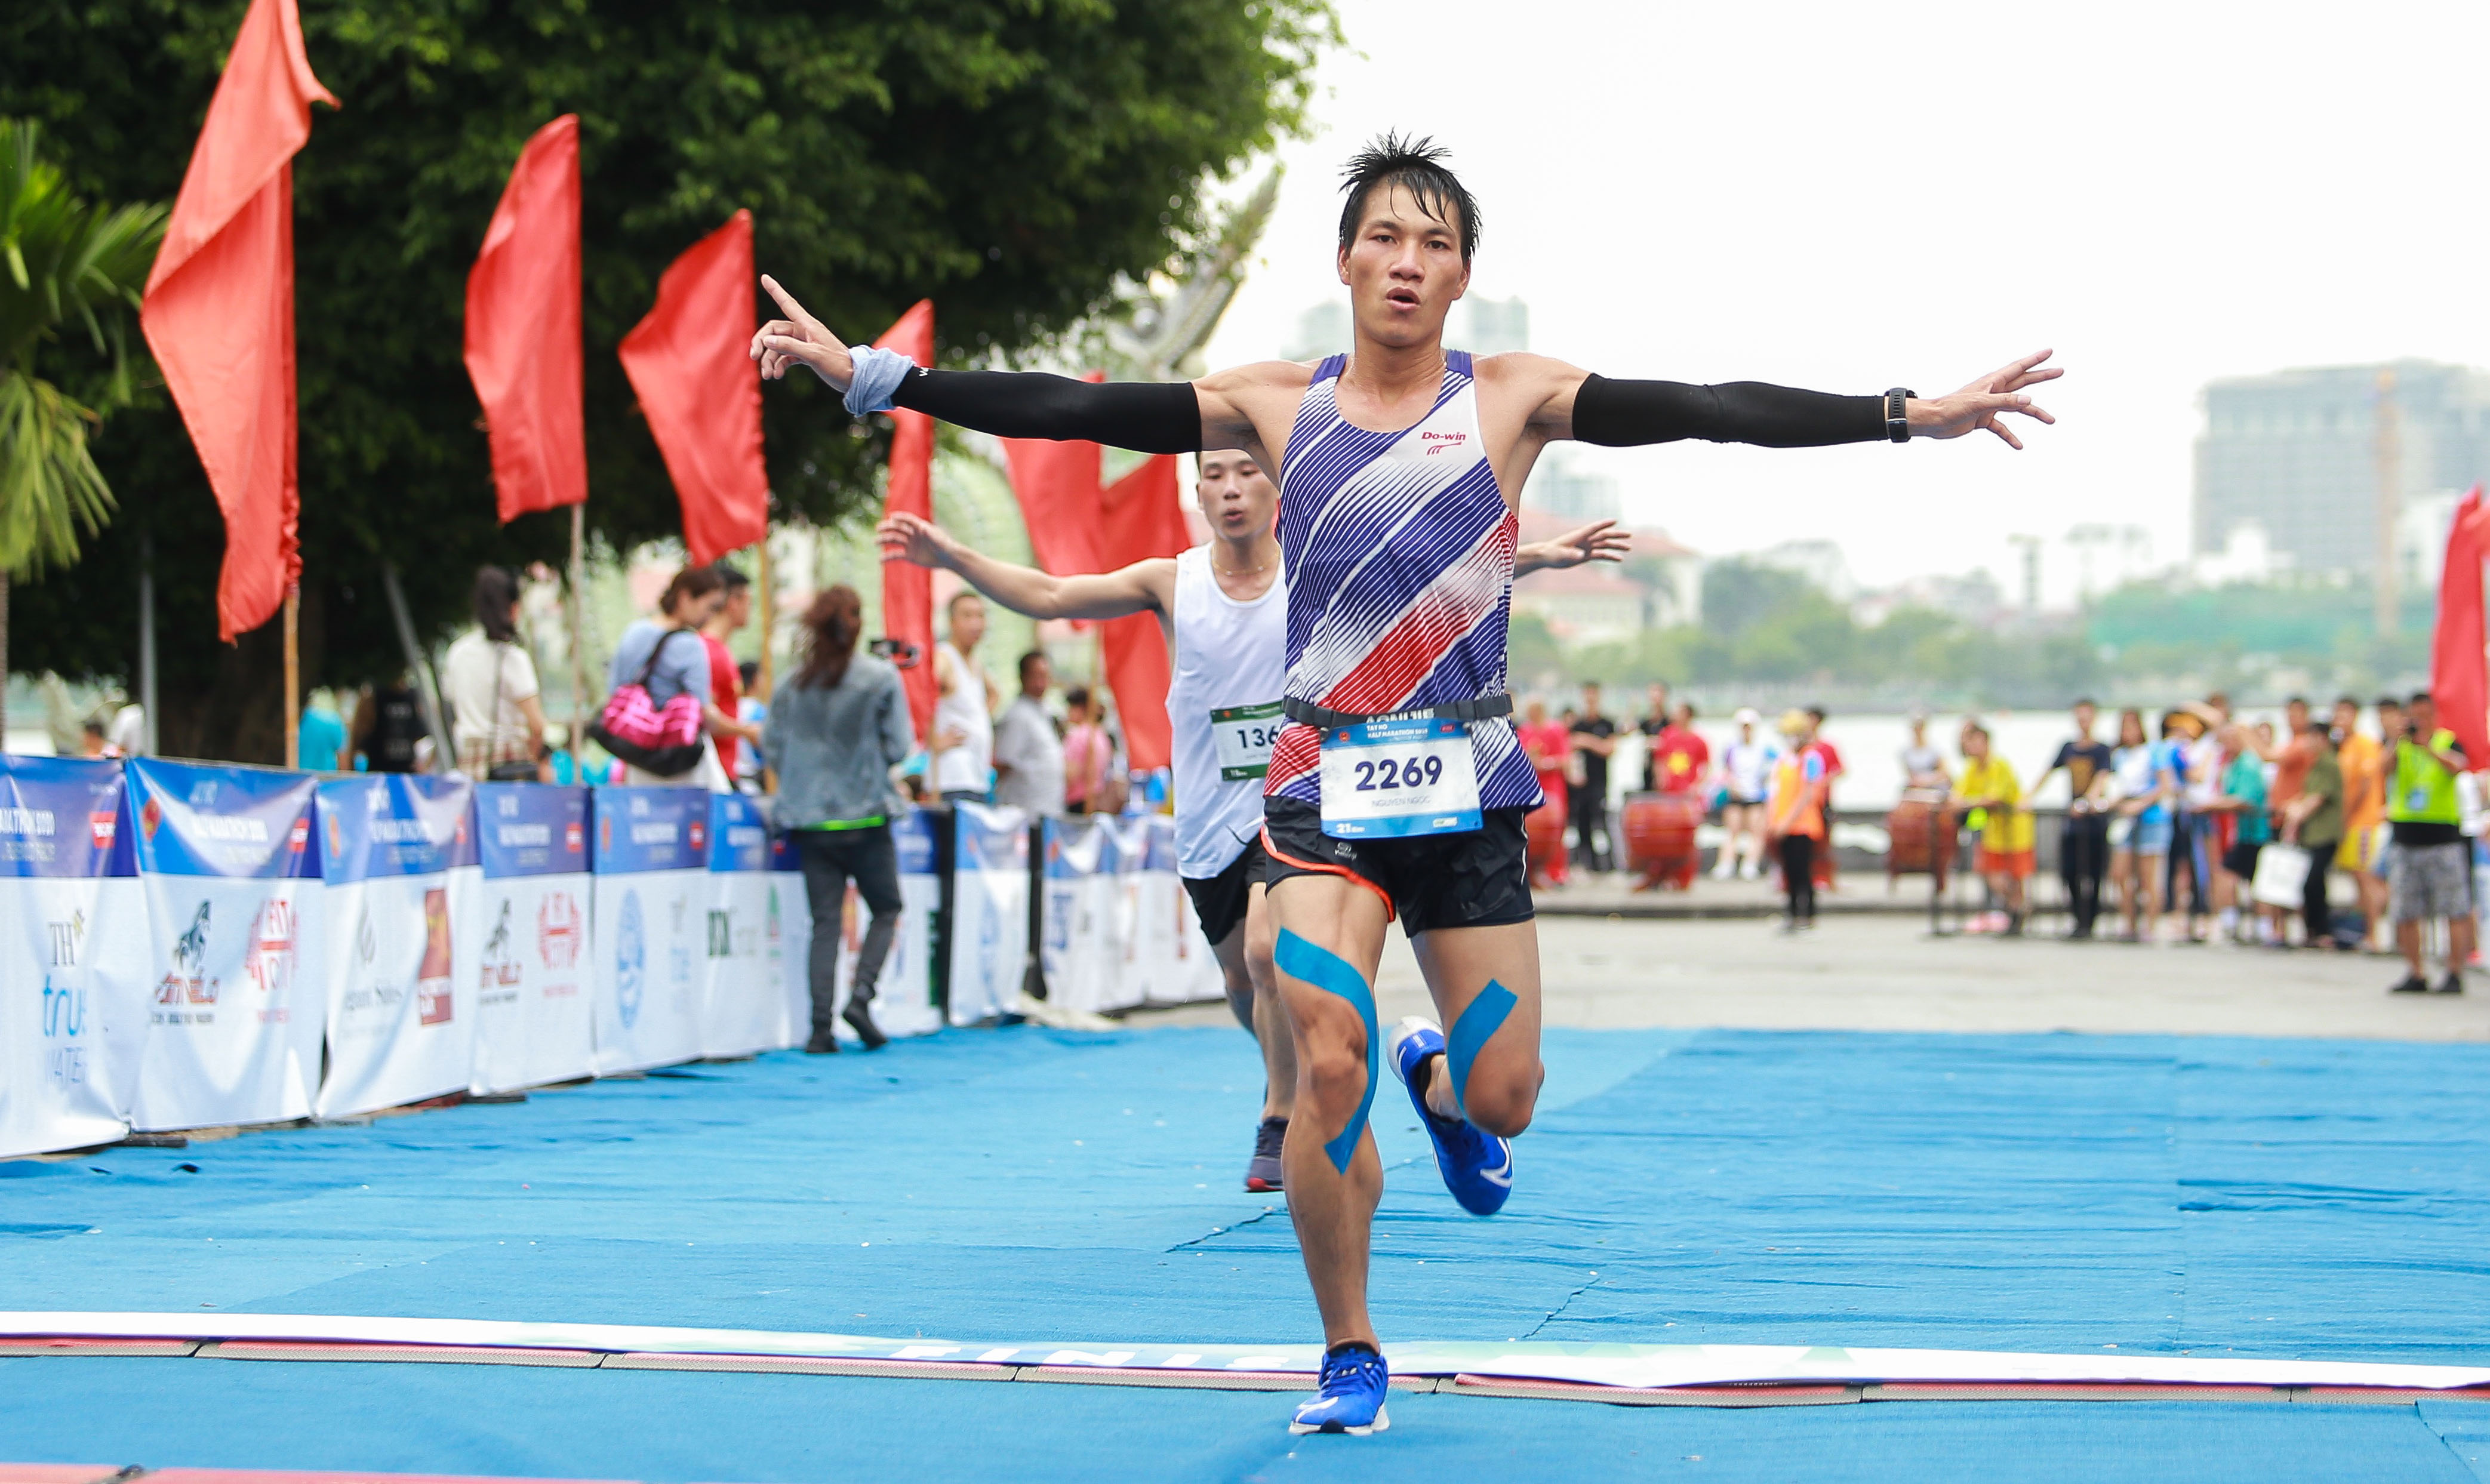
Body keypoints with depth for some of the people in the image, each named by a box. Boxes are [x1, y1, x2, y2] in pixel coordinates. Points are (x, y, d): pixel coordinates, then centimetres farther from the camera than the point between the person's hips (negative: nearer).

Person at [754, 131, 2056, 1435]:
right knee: (1329, 1065, -15)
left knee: (1503, 1101, 0)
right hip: (1324, 778, 0)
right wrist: (874, 377, -6)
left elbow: (1711, 412, -9)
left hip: (1465, 783, 0)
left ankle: (1438, 1087, 40)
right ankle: (1348, 1359, 4)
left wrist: (1907, 414, -17)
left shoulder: (1511, 399, -1)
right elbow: (1070, 411, -1)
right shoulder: (1277, 404, 2)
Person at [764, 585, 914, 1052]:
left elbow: (771, 744, 3)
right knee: (886, 910, 14)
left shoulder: (794, 682, 1)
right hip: (865, 817, -3)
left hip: (810, 820, 3)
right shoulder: (882, 677, -6)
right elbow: (899, 746, -6)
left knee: (825, 921, 5)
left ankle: (822, 1024, -4)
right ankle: (862, 995, -6)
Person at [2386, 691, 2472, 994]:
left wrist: (2428, 747, -31)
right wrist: (2401, 741, -23)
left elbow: (2458, 766, -18)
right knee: (2407, 914, 4)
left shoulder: (2449, 741, 3)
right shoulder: (2400, 746, 10)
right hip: (2406, 841, 3)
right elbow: (2386, 770, -9)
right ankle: (2414, 975, 12)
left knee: (2456, 911, -7)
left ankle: (2455, 973, -5)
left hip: (2444, 837, -3)